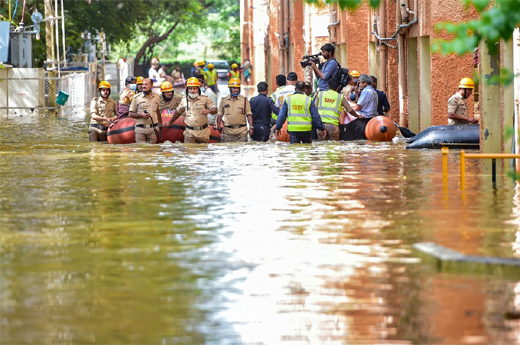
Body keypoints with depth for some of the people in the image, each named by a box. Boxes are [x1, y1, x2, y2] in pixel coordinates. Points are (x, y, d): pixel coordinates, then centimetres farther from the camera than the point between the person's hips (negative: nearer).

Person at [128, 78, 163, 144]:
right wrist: (141, 115, -14)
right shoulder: (136, 98, 2)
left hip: (153, 128, 2)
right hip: (140, 129, -2)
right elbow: (131, 114, 2)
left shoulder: (157, 97, 10)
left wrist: (160, 124, 16)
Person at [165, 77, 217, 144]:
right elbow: (178, 112, 22)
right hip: (189, 132, 2)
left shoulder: (205, 99, -3)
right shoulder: (184, 100, 8)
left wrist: (208, 111, -31)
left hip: (203, 131, -1)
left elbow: (214, 110, -8)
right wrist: (169, 123, 29)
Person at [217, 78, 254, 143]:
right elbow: (220, 114, 15)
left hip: (242, 130, -1)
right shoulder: (224, 100, 10)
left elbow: (249, 114, 5)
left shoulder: (244, 100, 7)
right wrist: (219, 126, 4)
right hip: (228, 131, 1)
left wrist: (251, 127, -3)